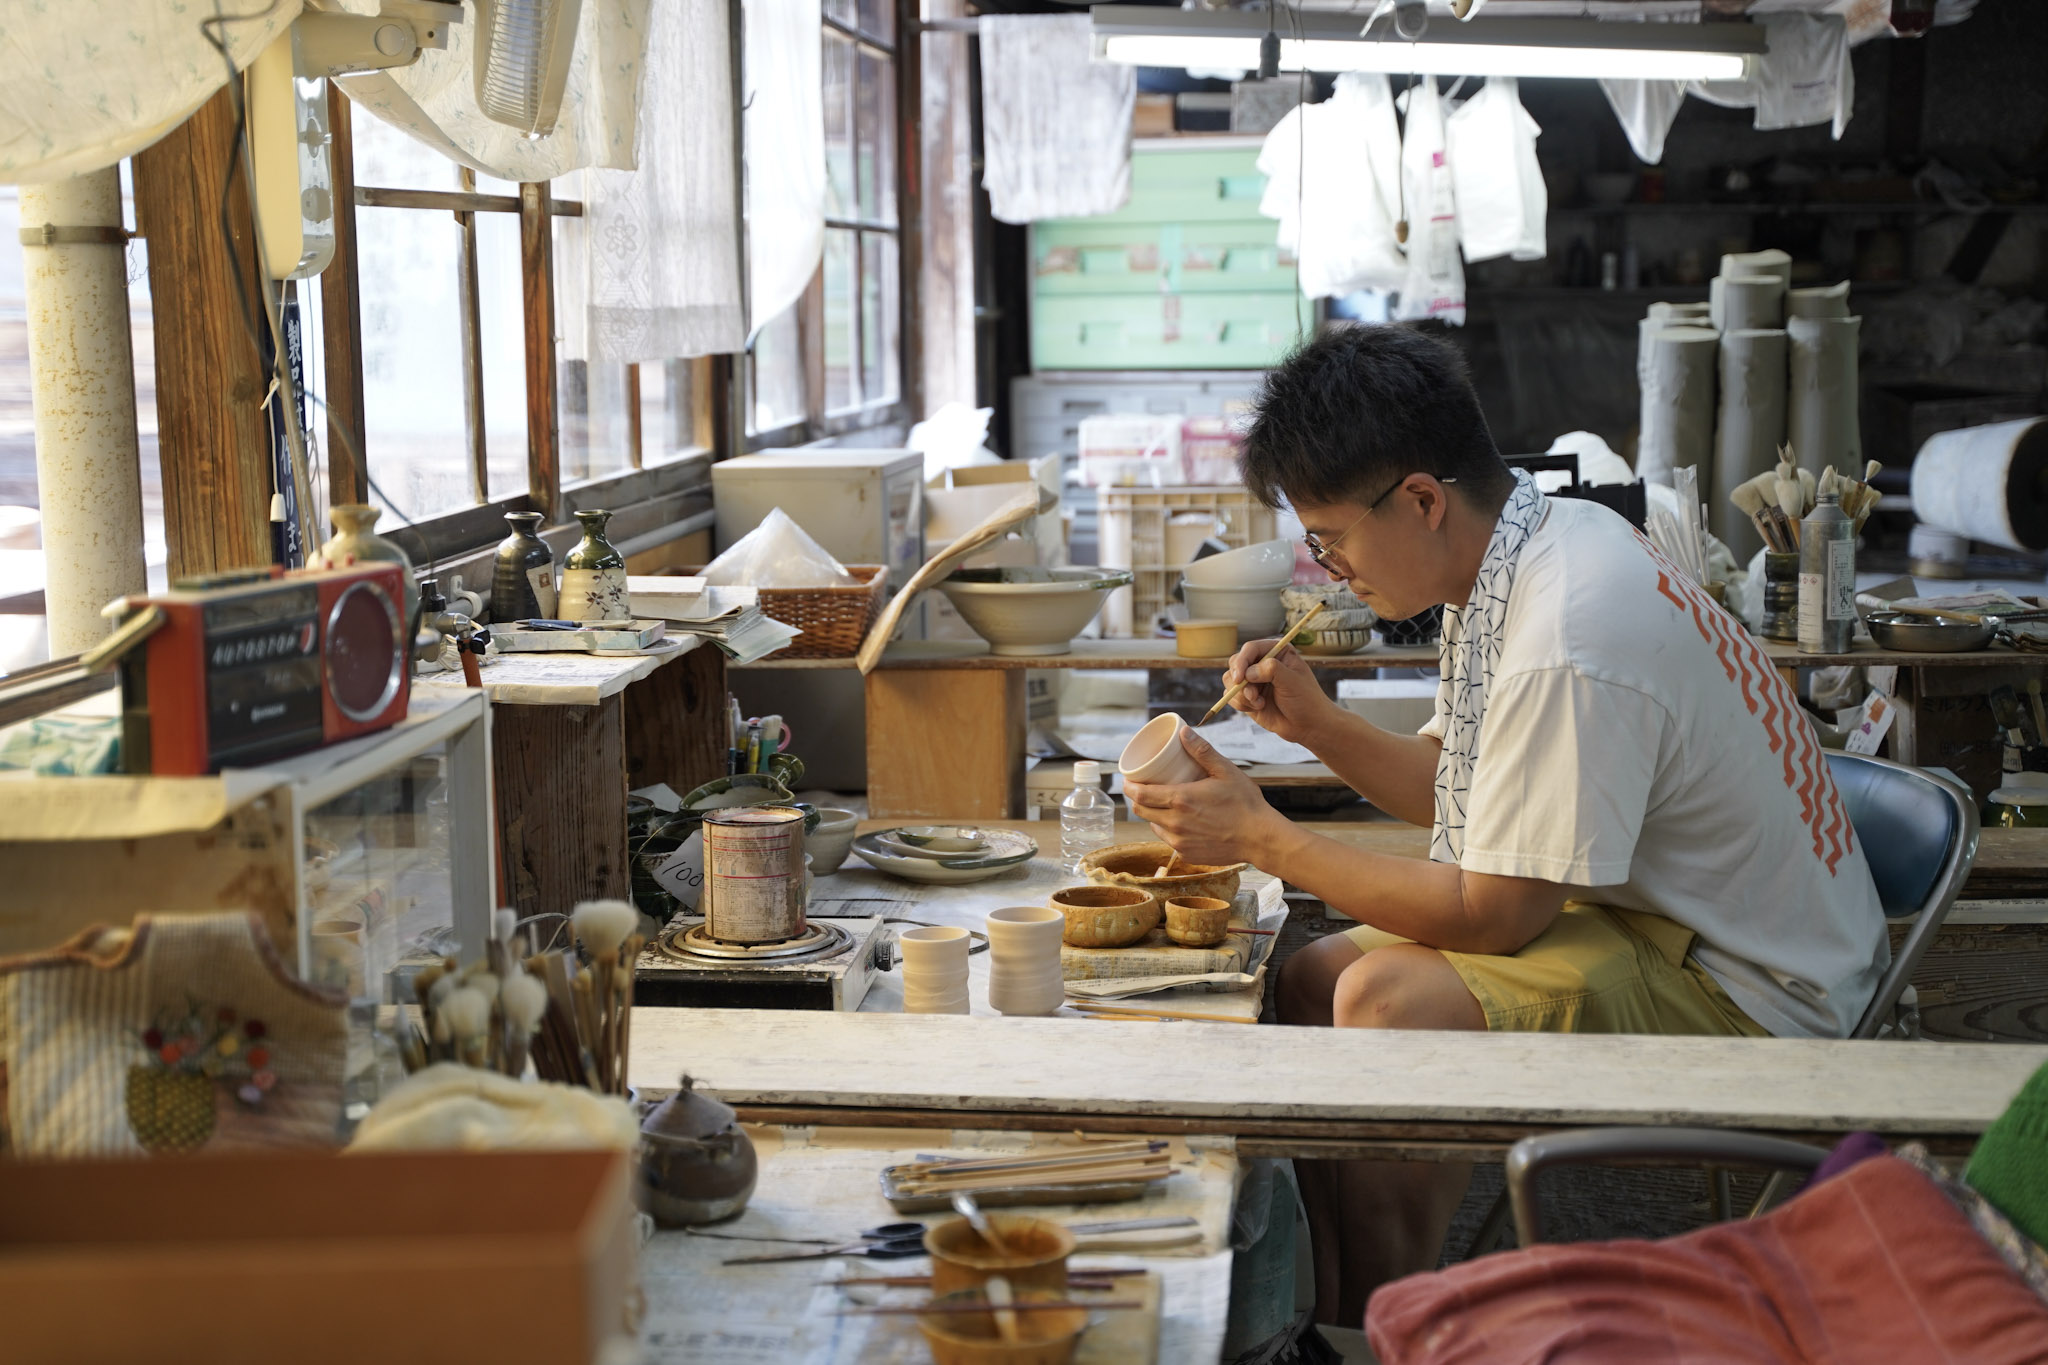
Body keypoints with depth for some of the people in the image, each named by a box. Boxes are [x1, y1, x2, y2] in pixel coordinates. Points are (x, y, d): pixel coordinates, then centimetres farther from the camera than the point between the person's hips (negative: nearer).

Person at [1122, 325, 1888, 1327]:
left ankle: (1380, 1326, -10)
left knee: (1389, 1002, -28)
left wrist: (1264, 839, -18)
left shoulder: (1567, 646, -29)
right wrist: (1315, 724, -2)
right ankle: (1312, 1315, 9)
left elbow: (1494, 916, -24)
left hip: (1744, 992, -10)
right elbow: (1454, 789, 14)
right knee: (1310, 981, 6)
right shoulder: (1531, 548, 1)